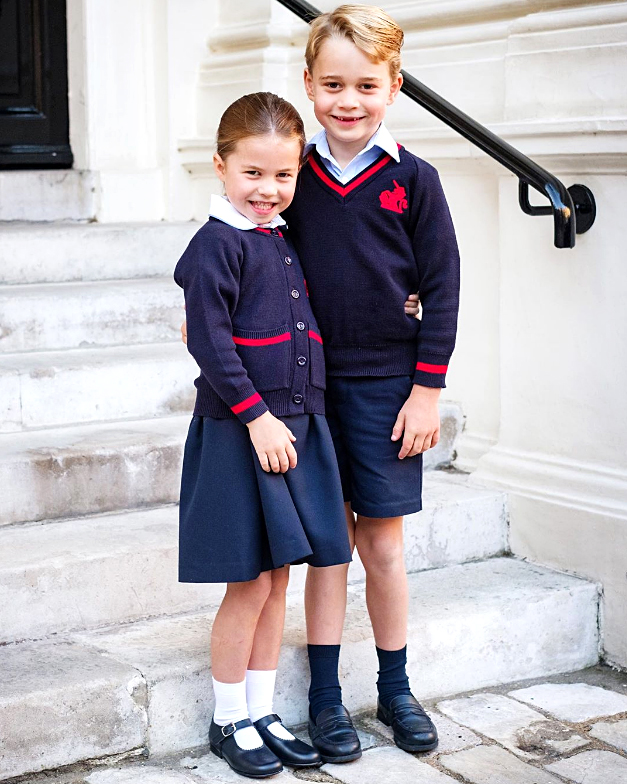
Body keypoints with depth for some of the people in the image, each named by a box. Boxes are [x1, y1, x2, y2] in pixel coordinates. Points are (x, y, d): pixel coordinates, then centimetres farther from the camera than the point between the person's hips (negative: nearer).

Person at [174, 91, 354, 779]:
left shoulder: (282, 240, 13)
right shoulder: (216, 244, -12)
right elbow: (210, 341, -17)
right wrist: (257, 418, -20)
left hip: (295, 425, 8)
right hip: (239, 434, -8)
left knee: (277, 577, 13)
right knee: (248, 584, 0)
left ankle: (262, 713, 24)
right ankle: (228, 722, 16)